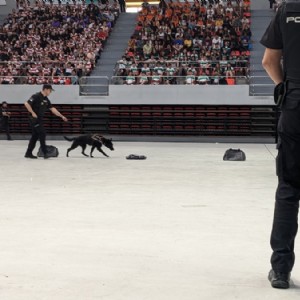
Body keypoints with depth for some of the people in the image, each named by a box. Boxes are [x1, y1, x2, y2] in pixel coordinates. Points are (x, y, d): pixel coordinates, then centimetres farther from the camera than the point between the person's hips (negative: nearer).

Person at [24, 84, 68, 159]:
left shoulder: (46, 99, 12)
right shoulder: (36, 96, -15)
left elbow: (52, 109, 15)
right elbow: (26, 103, -21)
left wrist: (62, 116, 13)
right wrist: (32, 113, -21)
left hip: (40, 119, 9)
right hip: (34, 119, -9)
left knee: (35, 136, 11)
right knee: (42, 134, -9)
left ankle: (28, 153, 17)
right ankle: (45, 153, -4)